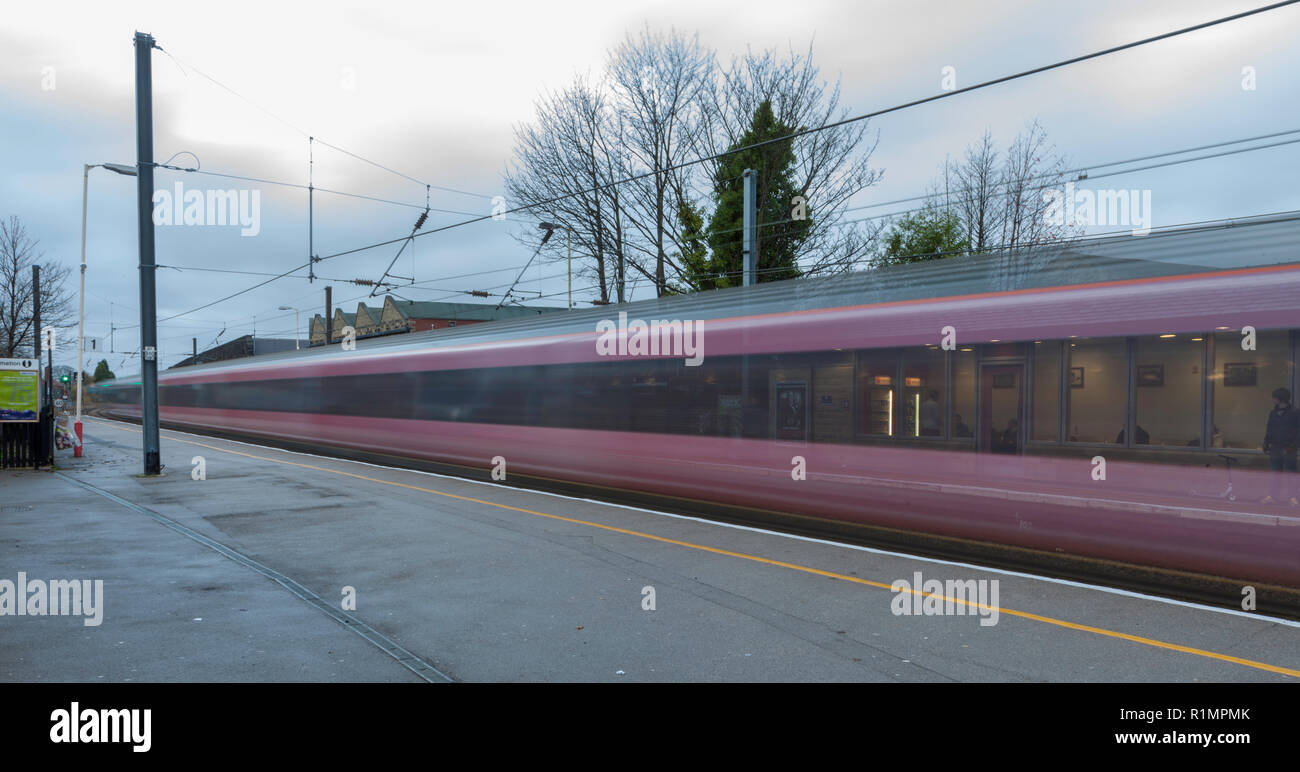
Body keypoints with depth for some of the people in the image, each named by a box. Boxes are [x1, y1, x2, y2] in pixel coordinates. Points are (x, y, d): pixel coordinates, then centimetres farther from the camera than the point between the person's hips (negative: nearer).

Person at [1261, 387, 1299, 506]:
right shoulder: (1273, 412, 11)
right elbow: (1269, 429, 16)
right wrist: (1266, 443, 9)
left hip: (1288, 448, -5)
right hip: (1275, 447, 5)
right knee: (1276, 473, 8)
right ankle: (1274, 496, 12)